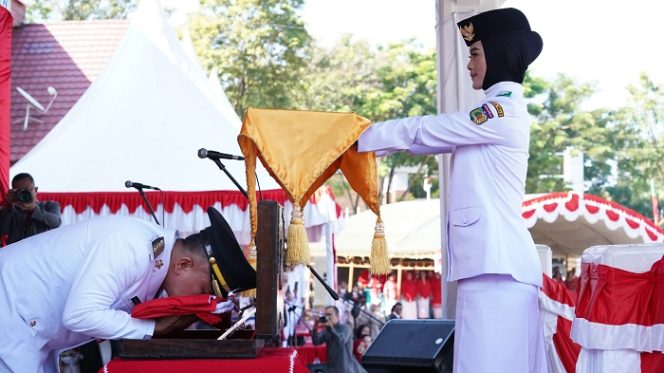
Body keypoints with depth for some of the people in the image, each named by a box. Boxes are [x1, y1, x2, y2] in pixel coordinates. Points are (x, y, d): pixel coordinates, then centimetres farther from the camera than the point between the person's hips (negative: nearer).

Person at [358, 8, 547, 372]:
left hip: (497, 265, -10)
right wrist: (369, 139, 17)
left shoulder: (503, 111, -8)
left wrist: (359, 136, 2)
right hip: (490, 262, 10)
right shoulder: (497, 111, 22)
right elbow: (433, 136, 22)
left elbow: (423, 130, -6)